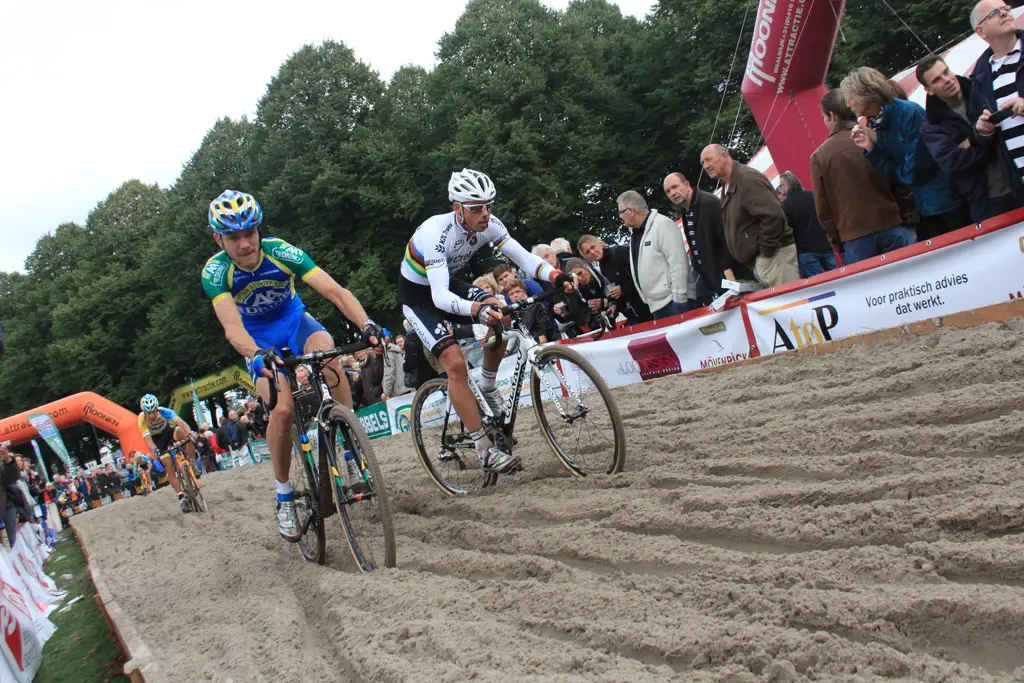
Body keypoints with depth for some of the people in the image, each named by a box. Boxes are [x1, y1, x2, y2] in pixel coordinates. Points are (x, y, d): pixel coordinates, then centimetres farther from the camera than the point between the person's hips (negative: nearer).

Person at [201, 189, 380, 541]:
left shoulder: (282, 253, -26)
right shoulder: (215, 272, -26)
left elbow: (336, 291, -35)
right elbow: (232, 326, -40)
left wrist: (367, 324, -52)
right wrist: (258, 355, -61)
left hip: (294, 319, 1)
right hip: (258, 340, 0)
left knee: (326, 349, -35)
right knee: (282, 409, -23)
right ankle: (284, 495, -1)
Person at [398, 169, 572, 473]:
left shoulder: (489, 225, -17)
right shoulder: (436, 232, -35)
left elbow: (523, 257, -17)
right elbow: (439, 296, -42)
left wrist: (556, 276, -36)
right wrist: (475, 310, -59)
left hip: (449, 284, 6)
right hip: (419, 296, -6)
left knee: (501, 314, -18)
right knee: (456, 363, -21)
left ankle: (488, 388, 7)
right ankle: (485, 450, -15)